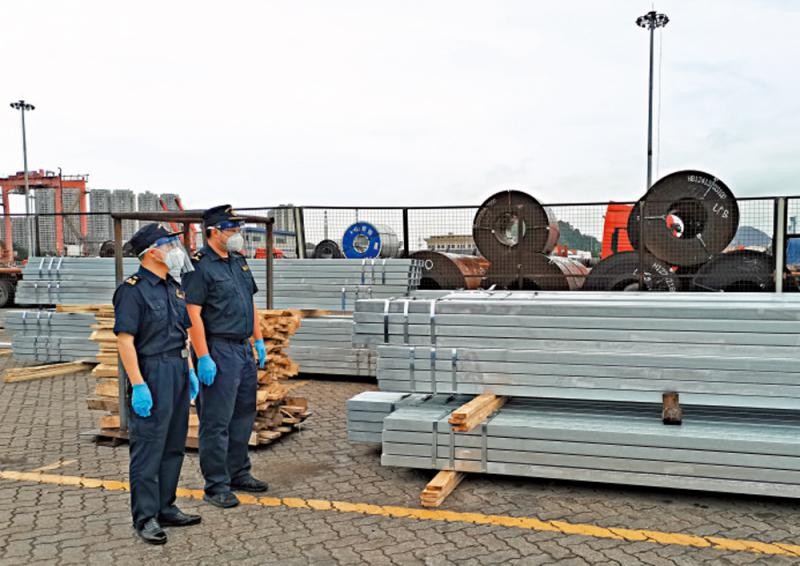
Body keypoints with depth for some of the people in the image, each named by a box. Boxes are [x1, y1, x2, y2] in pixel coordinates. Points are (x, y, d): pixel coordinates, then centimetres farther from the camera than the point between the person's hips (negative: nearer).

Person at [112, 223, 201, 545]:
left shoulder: (173, 286, 13)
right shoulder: (133, 289, -12)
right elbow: (125, 340, -16)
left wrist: (189, 370, 16)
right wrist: (138, 385, -21)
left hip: (178, 371, 9)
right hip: (151, 374, -8)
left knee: (173, 445, 14)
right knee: (148, 447, -1)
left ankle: (166, 509, 26)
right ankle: (145, 517, 10)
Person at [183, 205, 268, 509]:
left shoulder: (239, 261, 14)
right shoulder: (199, 265, -12)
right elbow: (192, 314, -17)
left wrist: (258, 340, 17)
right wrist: (203, 358, -21)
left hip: (244, 349, 9)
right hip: (218, 350, -9)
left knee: (243, 415, 16)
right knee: (217, 421, -1)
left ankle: (238, 473, 30)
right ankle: (216, 486, 9)